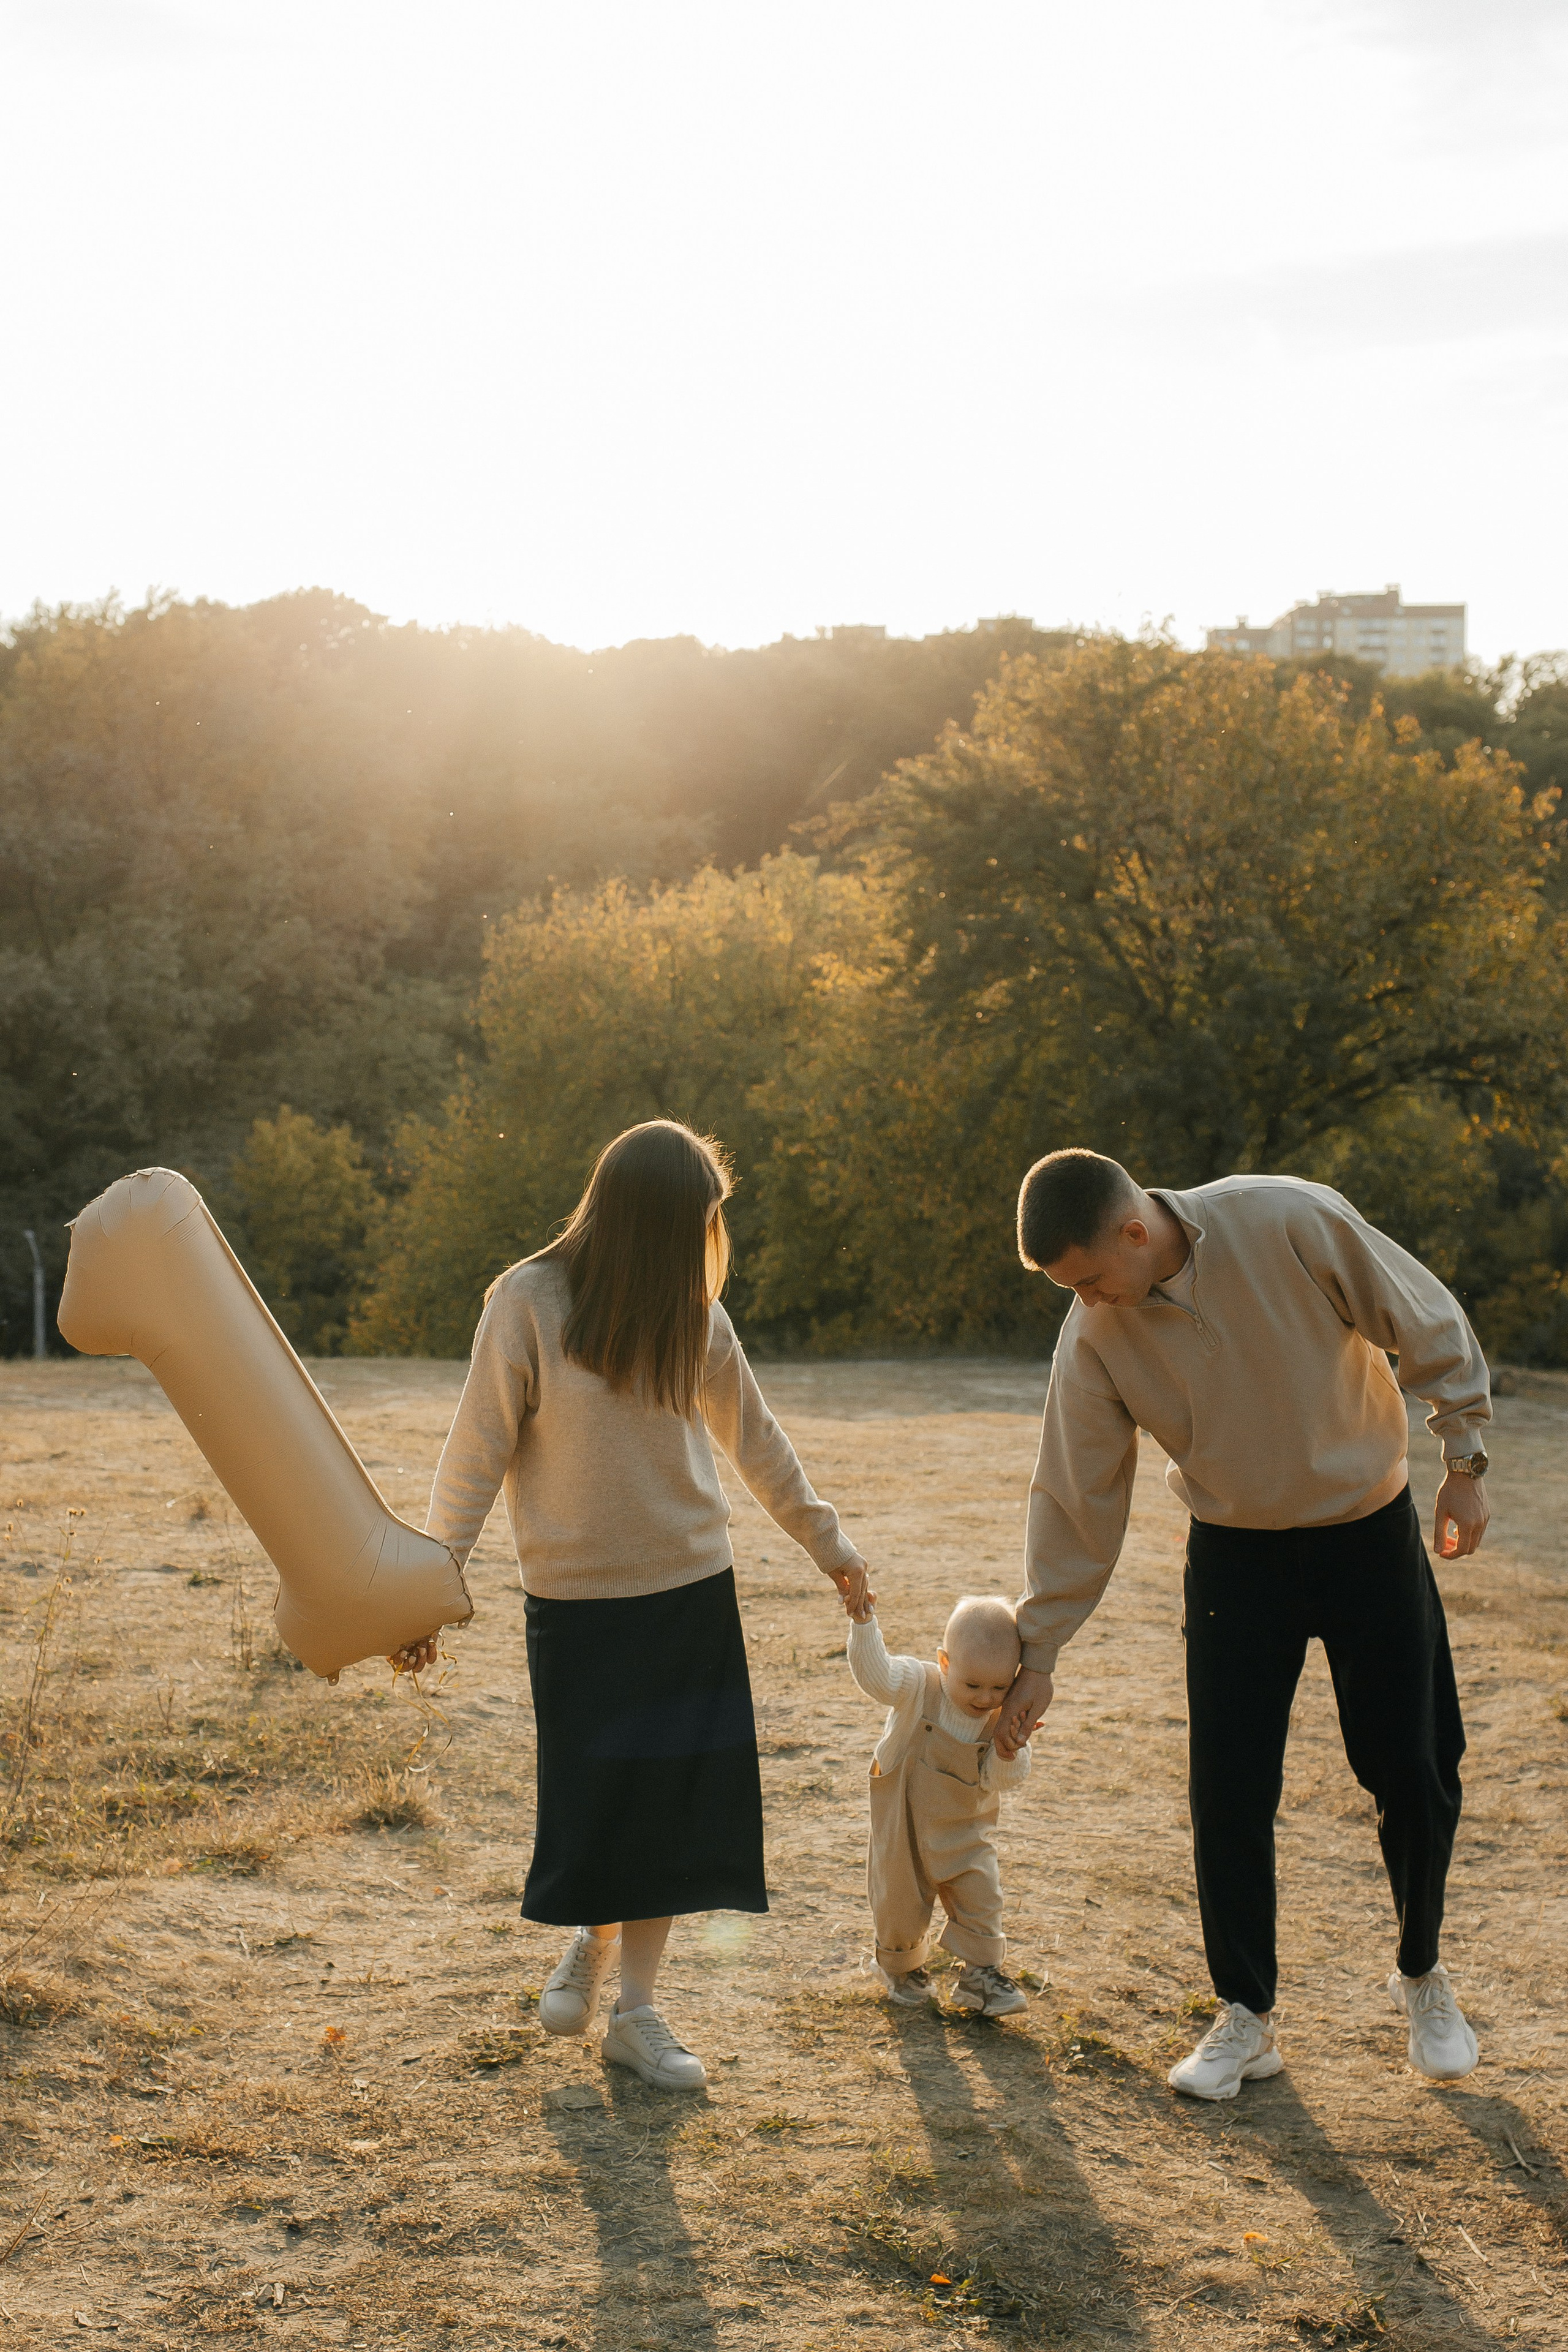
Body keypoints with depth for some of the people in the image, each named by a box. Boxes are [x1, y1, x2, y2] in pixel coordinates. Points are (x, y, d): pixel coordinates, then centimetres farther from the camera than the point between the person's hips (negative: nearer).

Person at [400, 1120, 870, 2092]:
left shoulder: (691, 1311, 2)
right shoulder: (529, 1306, -12)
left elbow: (755, 1438, 13)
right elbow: (477, 1456, -8)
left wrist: (828, 1542, 19)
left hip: (694, 1591, 4)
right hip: (579, 1601, -4)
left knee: (677, 1794, 4)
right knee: (593, 1795, 2)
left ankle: (637, 2007, 18)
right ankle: (593, 1940, 34)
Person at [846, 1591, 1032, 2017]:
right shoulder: (920, 1686, -20)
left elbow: (1007, 1779, -13)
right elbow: (876, 1676, -37)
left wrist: (1009, 1749, -34)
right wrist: (864, 1626, -51)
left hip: (964, 1837, 2)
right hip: (904, 1832, -1)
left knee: (981, 1901, 1)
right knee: (901, 1905, 12)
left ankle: (981, 1975, 21)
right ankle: (901, 1969, 38)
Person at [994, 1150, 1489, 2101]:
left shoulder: (1291, 1222, -24)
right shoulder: (1095, 1338, -14)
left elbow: (1431, 1329, -10)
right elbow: (1076, 1501, -5)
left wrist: (1465, 1461, -5)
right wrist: (1038, 1653, -2)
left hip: (1371, 1532, -2)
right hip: (1236, 1554, 2)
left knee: (1414, 1772, 3)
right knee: (1229, 1791, -2)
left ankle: (1424, 1976, 29)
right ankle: (1247, 2020, 14)